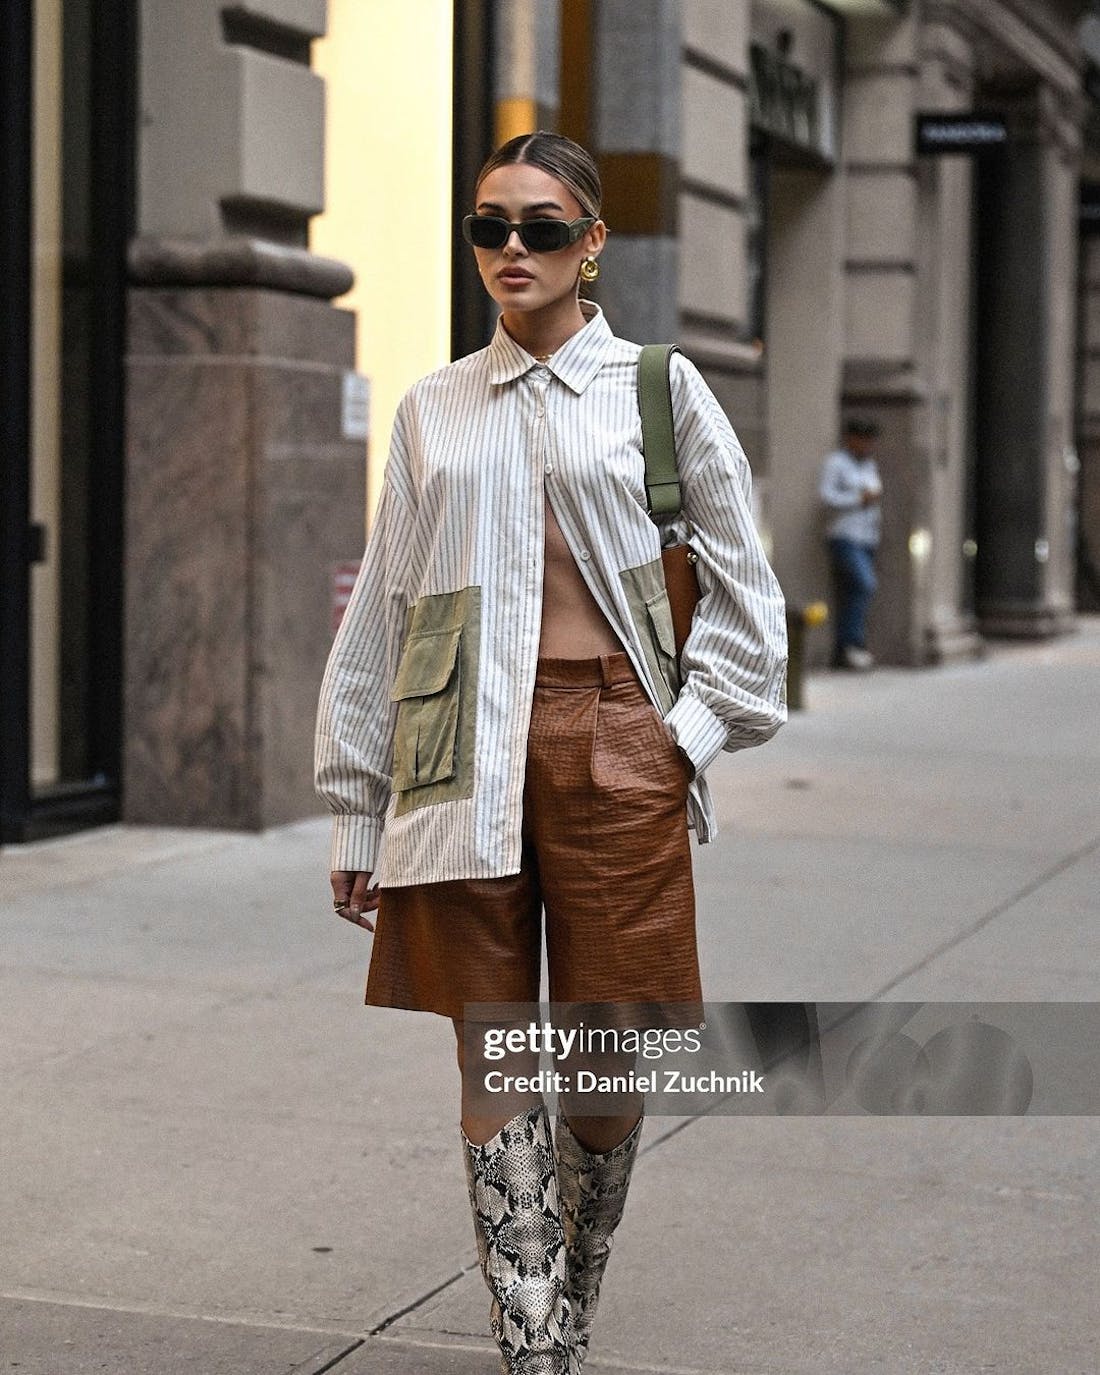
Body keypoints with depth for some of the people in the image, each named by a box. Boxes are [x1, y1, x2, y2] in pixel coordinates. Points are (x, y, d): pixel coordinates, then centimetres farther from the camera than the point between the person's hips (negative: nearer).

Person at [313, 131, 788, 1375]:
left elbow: (742, 585, 11)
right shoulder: (433, 409, 13)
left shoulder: (657, 385, 7)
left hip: (612, 741, -2)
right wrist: (357, 807, 11)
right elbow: (381, 607, 14)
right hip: (464, 753, 2)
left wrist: (692, 729, 0)